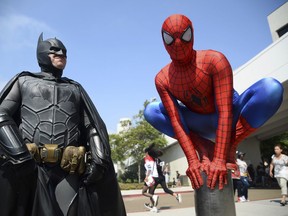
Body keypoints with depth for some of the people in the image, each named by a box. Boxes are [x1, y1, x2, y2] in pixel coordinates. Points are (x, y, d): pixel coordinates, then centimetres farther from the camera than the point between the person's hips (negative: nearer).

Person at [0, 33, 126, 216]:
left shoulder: (76, 88, 24)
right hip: (27, 167, -1)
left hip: (69, 171, 1)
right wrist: (19, 153, -12)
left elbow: (95, 126, 16)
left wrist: (99, 159, -1)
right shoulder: (24, 81, 19)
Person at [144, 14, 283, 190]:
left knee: (271, 88, -30)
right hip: (201, 126, 3)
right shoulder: (162, 79, -16)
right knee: (151, 111, -14)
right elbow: (175, 121, -19)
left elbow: (225, 112, -33)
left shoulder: (214, 60, -26)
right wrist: (192, 160, -29)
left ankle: (230, 147, -16)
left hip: (232, 119, -2)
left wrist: (219, 159, -38)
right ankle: (204, 147, -11)